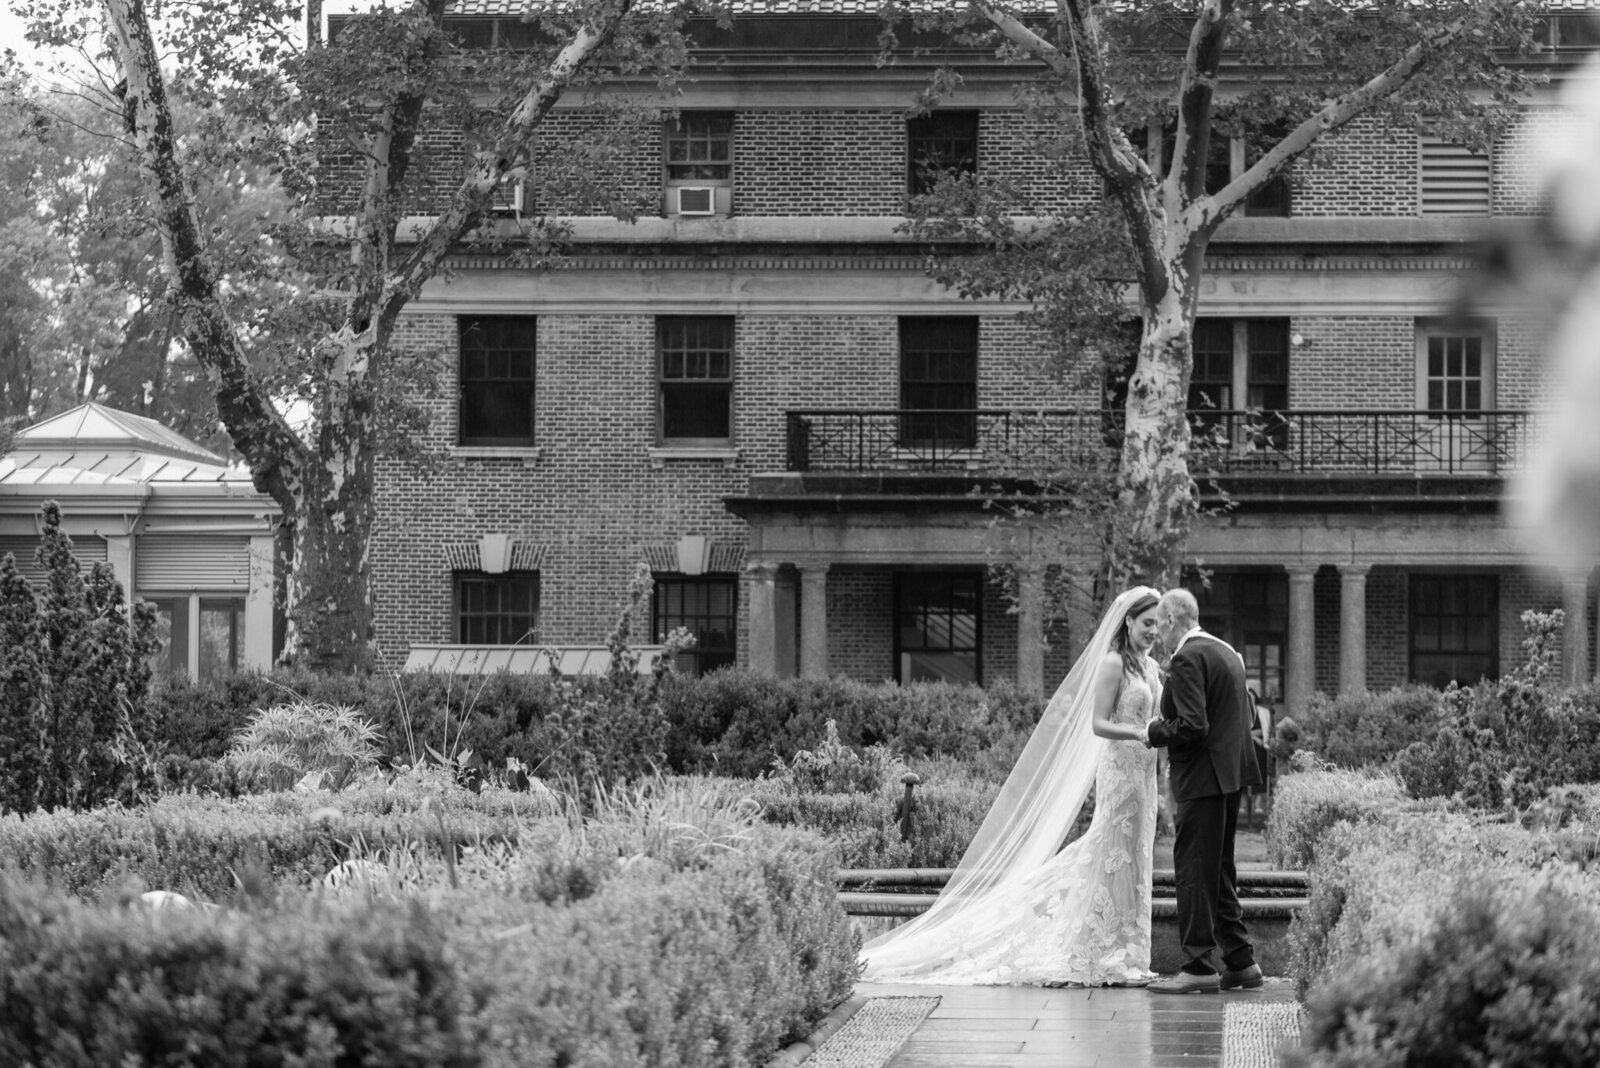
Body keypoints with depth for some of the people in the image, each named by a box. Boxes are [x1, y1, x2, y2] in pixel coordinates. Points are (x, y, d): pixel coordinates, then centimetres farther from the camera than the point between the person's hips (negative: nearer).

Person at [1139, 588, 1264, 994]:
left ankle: (1200, 966, -5)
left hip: (1203, 778, -10)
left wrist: (1155, 732, -5)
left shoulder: (1187, 659, -15)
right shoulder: (1227, 653, 15)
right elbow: (1248, 716, 19)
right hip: (1231, 775, 10)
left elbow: (1192, 727, -23)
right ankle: (1239, 961, 18)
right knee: (1219, 870, 16)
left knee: (1193, 869, -5)